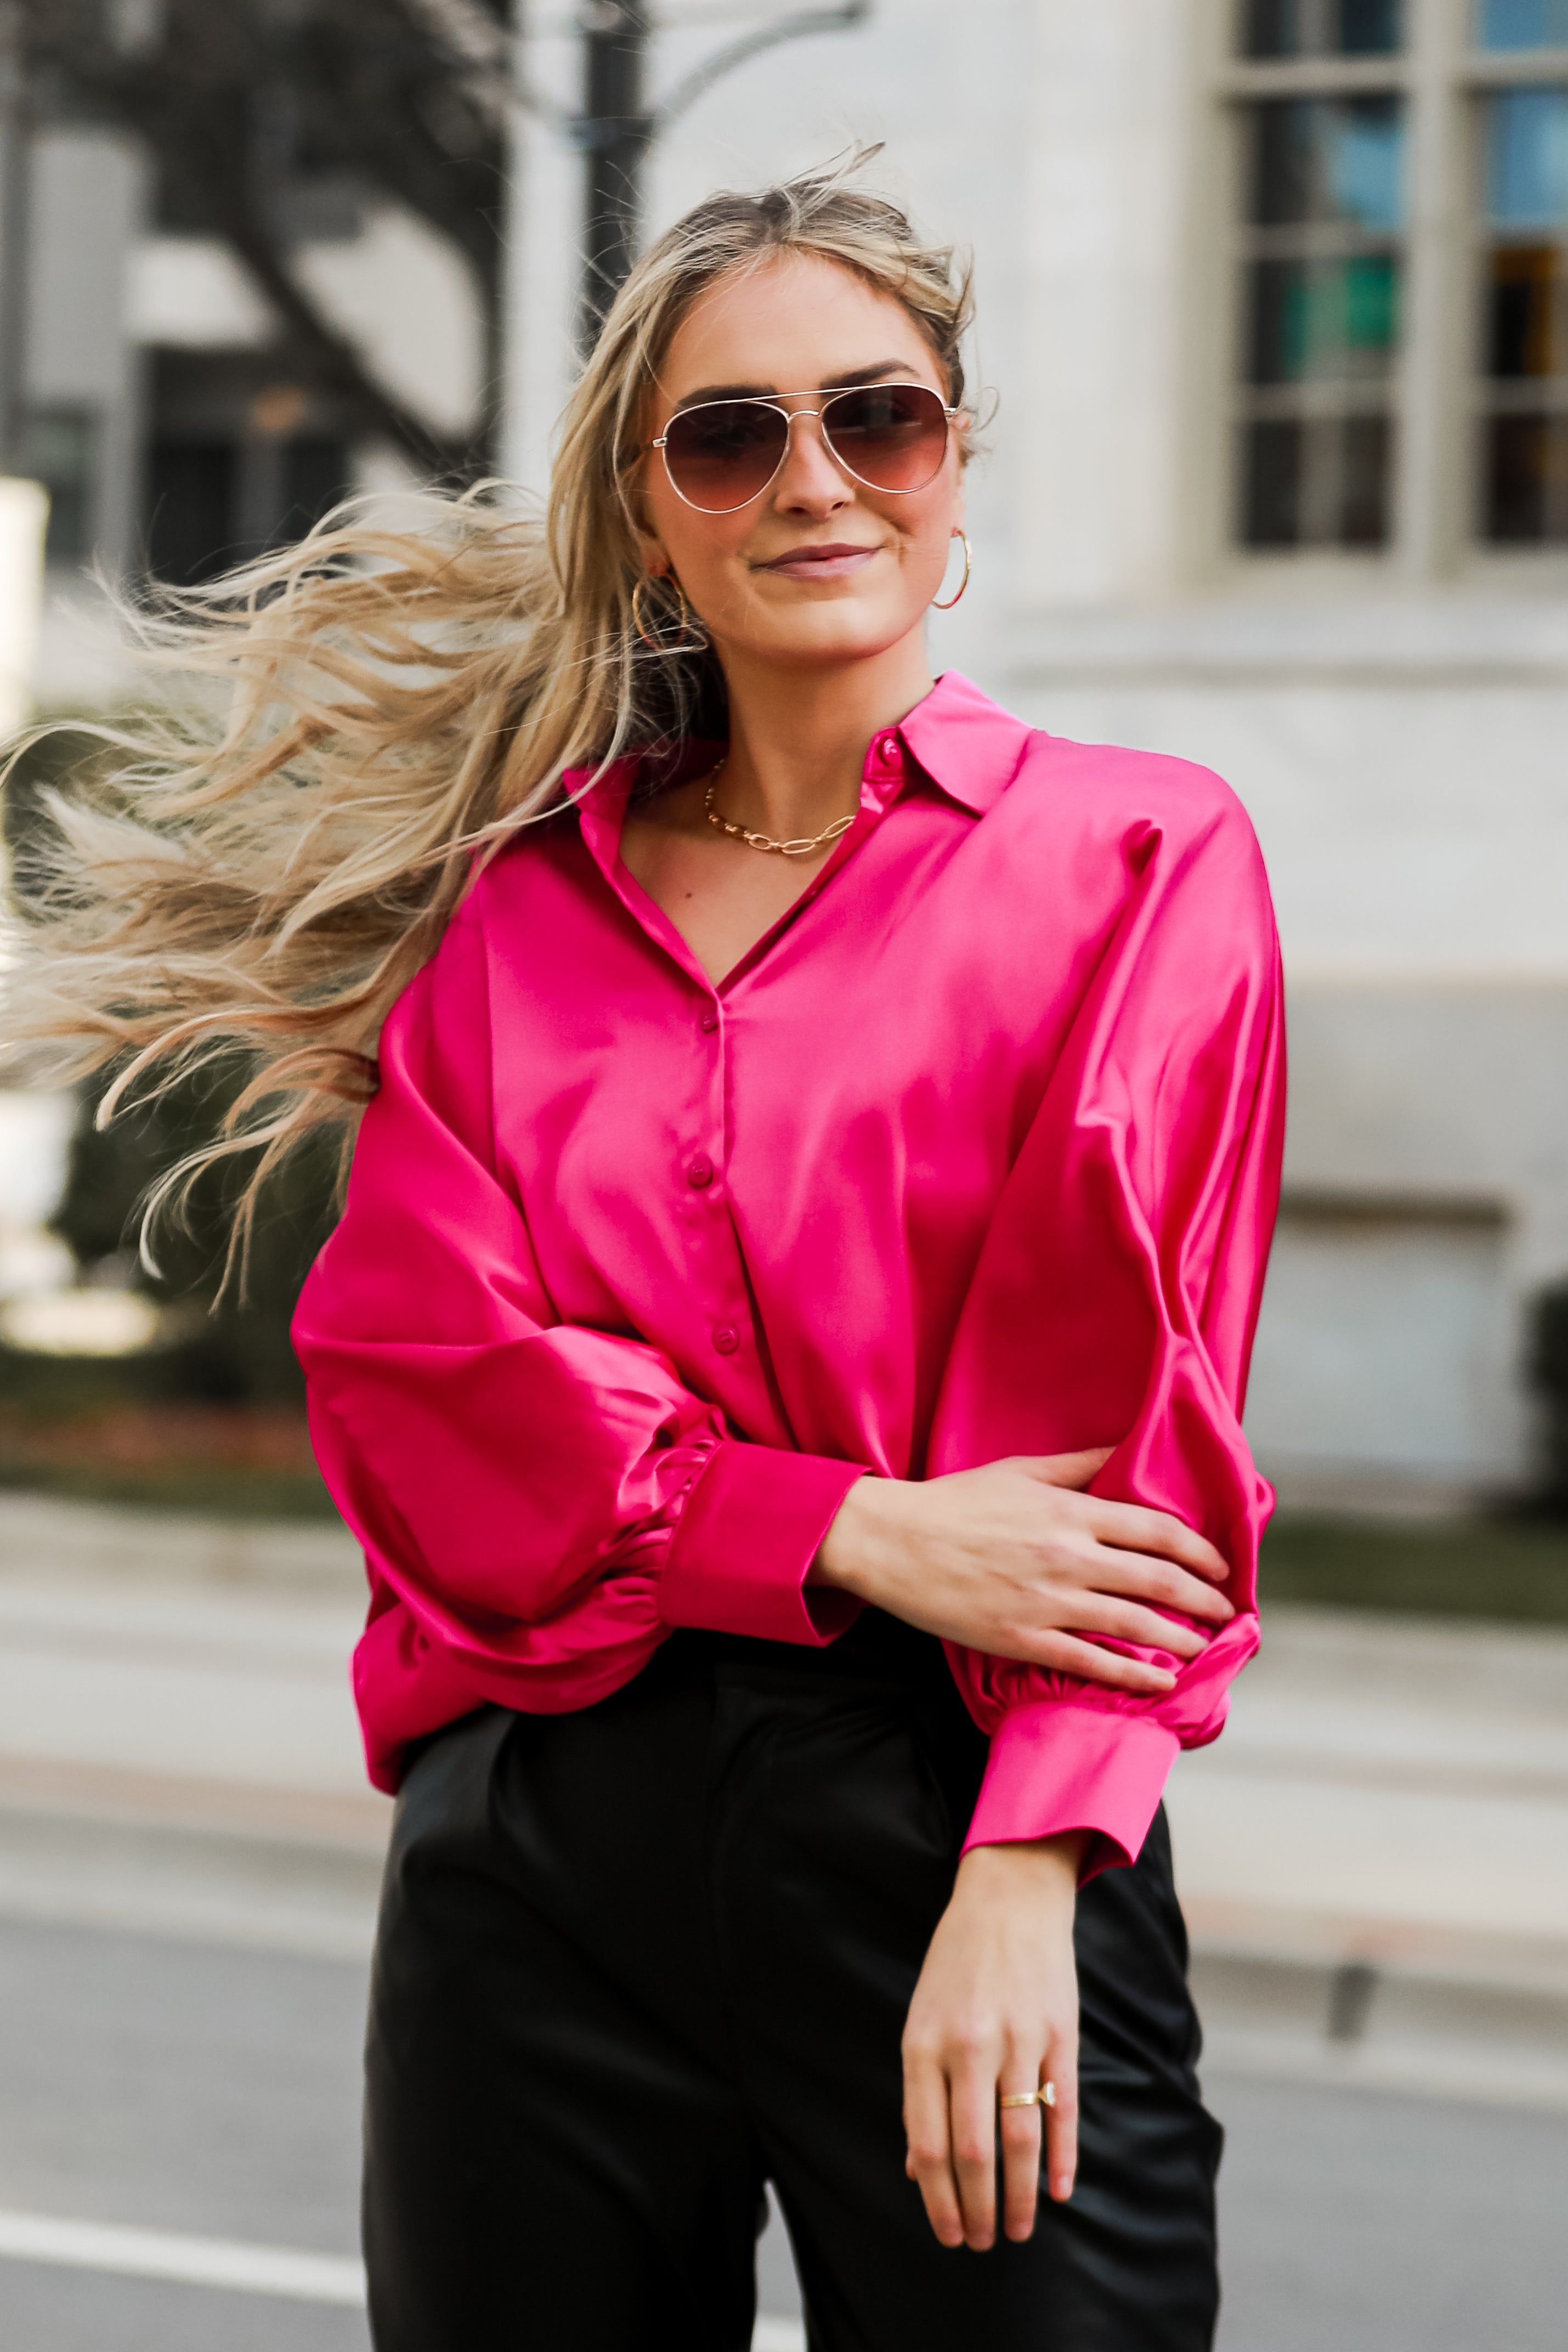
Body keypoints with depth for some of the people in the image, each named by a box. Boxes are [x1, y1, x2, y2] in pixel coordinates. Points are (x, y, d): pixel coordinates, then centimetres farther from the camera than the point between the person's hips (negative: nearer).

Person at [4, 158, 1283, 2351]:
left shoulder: (1140, 861, 3)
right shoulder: (517, 899, 11)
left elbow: (1131, 1430, -4)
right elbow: (407, 1369, 0)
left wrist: (1023, 1883, -16)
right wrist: (857, 1532, -13)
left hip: (945, 1808, -2)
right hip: (539, 1831, 3)